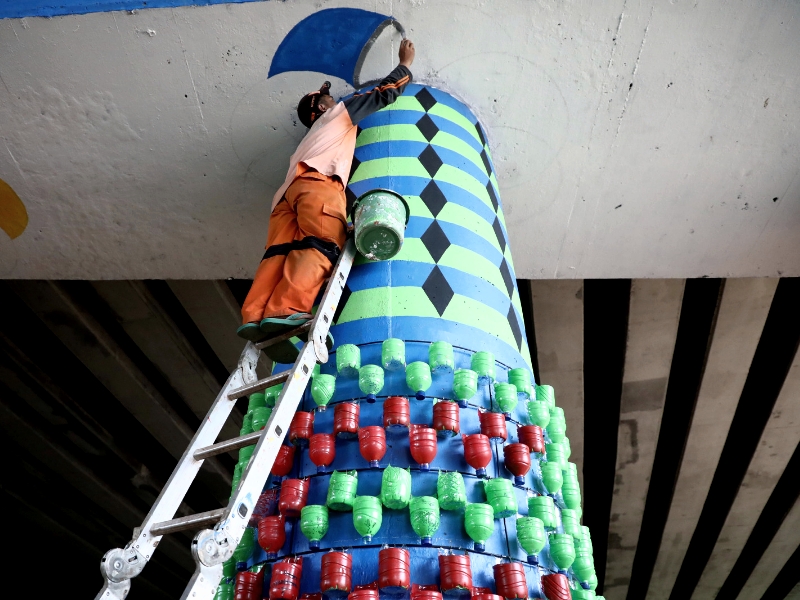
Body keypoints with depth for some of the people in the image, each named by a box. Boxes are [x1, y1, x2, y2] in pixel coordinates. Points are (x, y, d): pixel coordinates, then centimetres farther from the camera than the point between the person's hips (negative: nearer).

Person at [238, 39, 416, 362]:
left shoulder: (315, 135, 47)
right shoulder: (339, 113, 30)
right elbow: (383, 93, 32)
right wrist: (405, 64, 46)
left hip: (289, 190, 7)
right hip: (318, 182, -6)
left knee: (279, 252, -14)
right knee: (318, 248, -25)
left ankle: (255, 318, -34)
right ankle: (286, 312, -46)